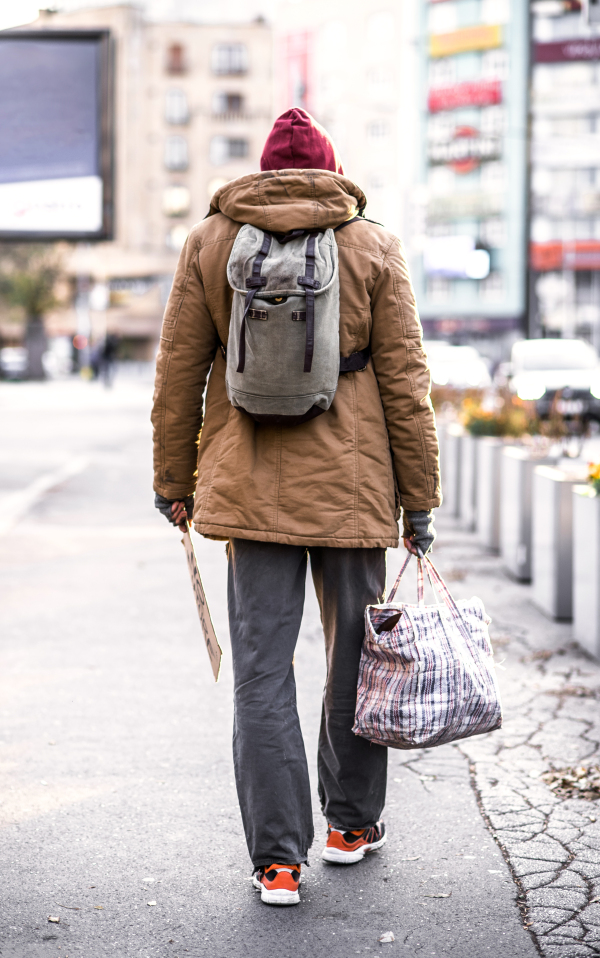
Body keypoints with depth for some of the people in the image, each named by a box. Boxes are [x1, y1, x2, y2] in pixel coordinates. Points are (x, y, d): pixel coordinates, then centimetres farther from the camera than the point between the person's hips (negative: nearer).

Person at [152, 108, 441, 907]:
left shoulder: (209, 242, 4)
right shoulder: (374, 247, 1)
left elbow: (179, 371, 5)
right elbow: (404, 382, -1)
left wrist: (175, 479, 14)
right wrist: (420, 500, 4)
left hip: (252, 485, 1)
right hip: (352, 482, 0)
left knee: (261, 669, 3)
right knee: (356, 653, 15)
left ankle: (278, 859, 2)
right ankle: (353, 823, 30)